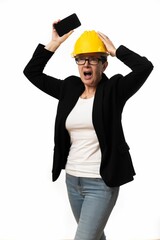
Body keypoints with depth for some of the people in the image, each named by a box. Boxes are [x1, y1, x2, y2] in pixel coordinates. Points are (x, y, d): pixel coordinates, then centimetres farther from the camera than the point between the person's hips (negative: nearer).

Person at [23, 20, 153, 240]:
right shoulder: (69, 88, 6)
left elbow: (145, 67, -22)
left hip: (101, 184, -6)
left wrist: (114, 50, -10)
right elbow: (31, 72, 9)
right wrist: (55, 43, 3)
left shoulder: (113, 89, -7)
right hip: (72, 180, 6)